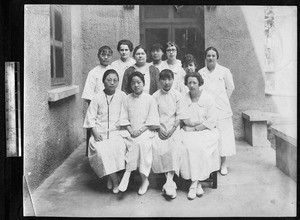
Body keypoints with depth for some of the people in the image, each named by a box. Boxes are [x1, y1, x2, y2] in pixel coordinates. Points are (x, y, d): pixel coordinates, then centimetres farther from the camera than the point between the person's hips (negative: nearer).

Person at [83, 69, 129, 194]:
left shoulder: (122, 96, 6)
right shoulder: (97, 98, 5)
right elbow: (91, 117, 4)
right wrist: (95, 131, -9)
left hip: (118, 131, 0)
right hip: (100, 132, 0)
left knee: (117, 147, -30)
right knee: (101, 150, -27)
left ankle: (111, 177, -11)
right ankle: (115, 180, -14)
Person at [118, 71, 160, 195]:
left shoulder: (150, 99, 0)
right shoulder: (127, 99, 9)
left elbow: (152, 121, -3)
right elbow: (124, 119, 7)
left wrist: (140, 130, -13)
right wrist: (130, 130, -9)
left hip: (146, 130, -2)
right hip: (132, 131, 2)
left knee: (140, 142, -31)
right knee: (134, 143, -27)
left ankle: (128, 172, -18)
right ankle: (144, 180, -22)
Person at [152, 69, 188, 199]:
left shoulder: (177, 95, 5)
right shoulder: (155, 96, 7)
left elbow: (180, 115, 1)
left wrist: (172, 130, -10)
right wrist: (159, 130, -8)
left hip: (174, 128, -1)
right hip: (159, 128, 1)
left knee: (174, 148, -27)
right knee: (157, 148, -25)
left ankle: (169, 182, -28)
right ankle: (171, 181, -16)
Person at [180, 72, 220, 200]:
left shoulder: (208, 99, 4)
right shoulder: (183, 99, 11)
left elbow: (211, 121, -2)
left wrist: (196, 128, -10)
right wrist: (186, 127, -11)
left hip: (205, 131, -2)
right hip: (188, 132, 2)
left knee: (199, 147, -30)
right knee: (188, 146, -28)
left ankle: (194, 184, -23)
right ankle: (197, 183, -22)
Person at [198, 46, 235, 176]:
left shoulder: (224, 71, 1)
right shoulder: (200, 72, 5)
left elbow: (230, 88, 9)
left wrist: (221, 100, 10)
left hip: (221, 110, -1)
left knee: (223, 137, 1)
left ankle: (223, 164, 11)